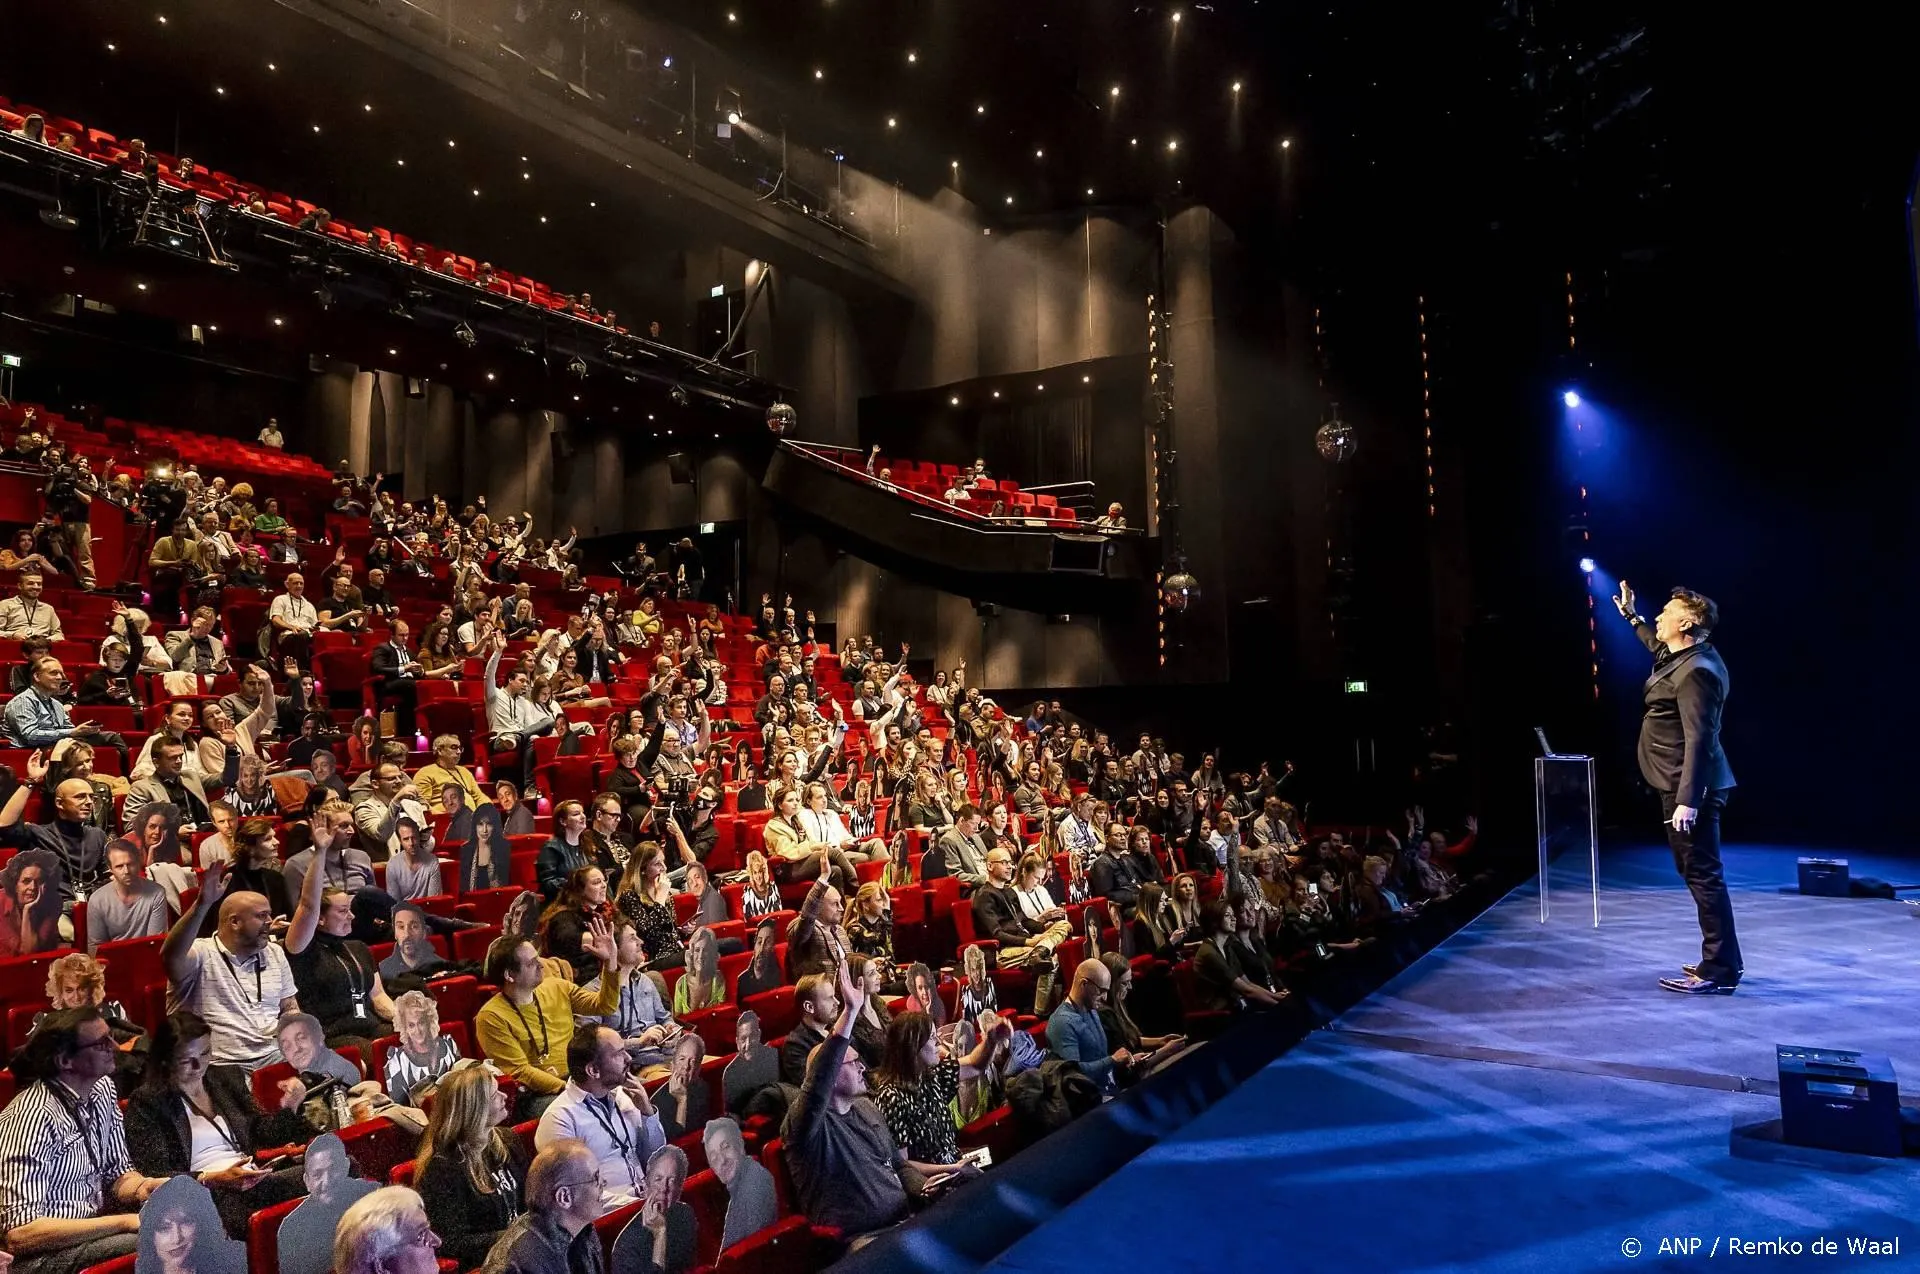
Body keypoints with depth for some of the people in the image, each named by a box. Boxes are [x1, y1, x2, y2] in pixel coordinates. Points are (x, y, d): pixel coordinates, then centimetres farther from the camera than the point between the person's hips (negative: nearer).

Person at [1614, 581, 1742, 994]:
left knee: (1703, 875, -6)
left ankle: (1719, 971, -1)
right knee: (1698, 874, 17)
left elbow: (1698, 740, -24)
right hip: (1682, 786, 11)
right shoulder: (1682, 656, 11)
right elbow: (1658, 646, 39)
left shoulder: (1696, 672, -19)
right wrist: (1630, 615, 41)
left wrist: (1687, 800, -27)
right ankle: (1722, 961, 26)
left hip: (1690, 788, -11)